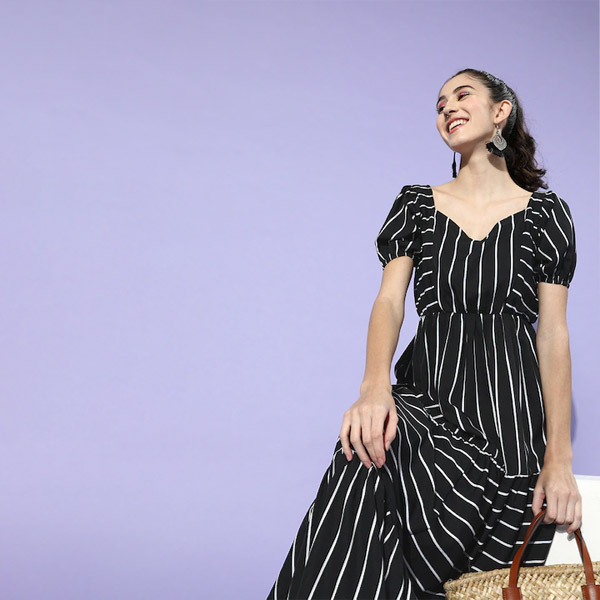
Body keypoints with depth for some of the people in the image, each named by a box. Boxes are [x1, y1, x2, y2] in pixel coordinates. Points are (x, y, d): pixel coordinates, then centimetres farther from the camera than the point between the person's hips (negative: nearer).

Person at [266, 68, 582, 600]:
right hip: (427, 393, 1)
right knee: (370, 450, -33)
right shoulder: (417, 204, 14)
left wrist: (559, 458, -7)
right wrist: (375, 386, -23)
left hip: (511, 414, 0)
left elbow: (554, 335, 2)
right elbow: (389, 301, -1)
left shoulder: (545, 212, 8)